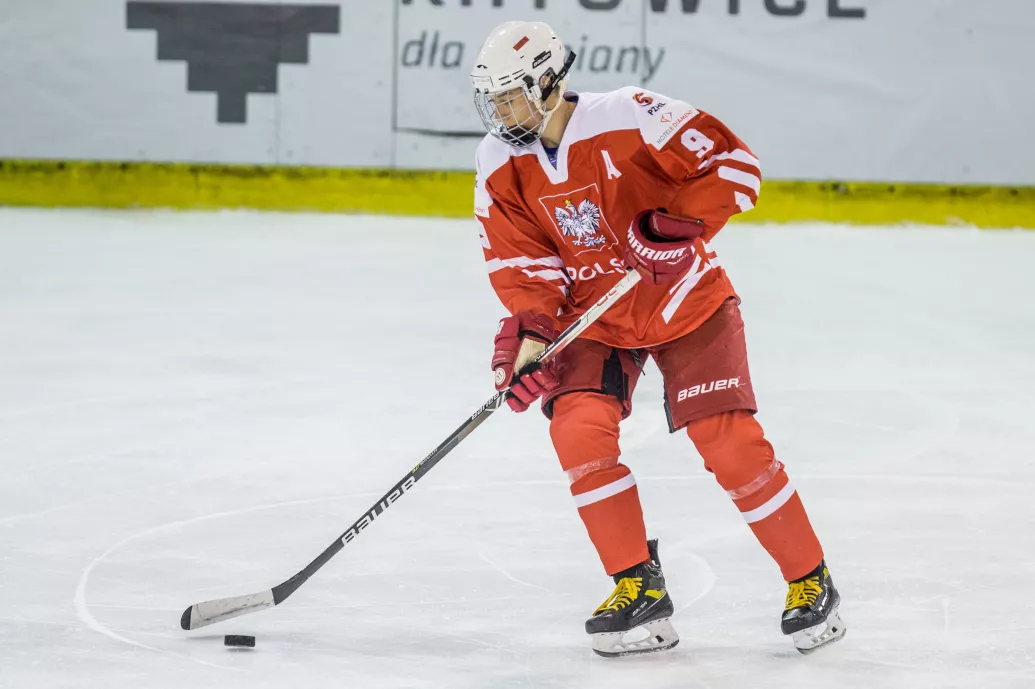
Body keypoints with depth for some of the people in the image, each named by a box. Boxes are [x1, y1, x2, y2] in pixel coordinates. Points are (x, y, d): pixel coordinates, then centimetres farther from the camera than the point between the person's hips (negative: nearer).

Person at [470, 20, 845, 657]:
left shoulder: (627, 118, -23)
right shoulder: (501, 164, -7)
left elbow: (733, 164, -20)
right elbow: (519, 258, -5)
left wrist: (679, 225, -30)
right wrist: (530, 330, -19)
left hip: (688, 305, -4)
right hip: (595, 317, 4)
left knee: (730, 442, -12)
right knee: (578, 429, -18)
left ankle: (811, 580, 6)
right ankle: (639, 590, -6)